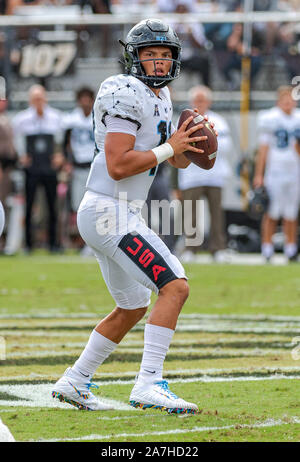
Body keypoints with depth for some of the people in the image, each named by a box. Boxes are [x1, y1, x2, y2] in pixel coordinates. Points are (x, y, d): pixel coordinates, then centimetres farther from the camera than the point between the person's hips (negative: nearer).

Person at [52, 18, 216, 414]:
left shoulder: (160, 97, 16)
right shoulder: (127, 95, -15)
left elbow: (179, 161, 23)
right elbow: (117, 166, -22)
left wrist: (185, 147, 1)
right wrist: (168, 149, -16)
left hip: (117, 215, 11)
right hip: (111, 213, -11)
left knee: (133, 308, 21)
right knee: (175, 287, -18)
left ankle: (74, 382, 28)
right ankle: (148, 385, -23)